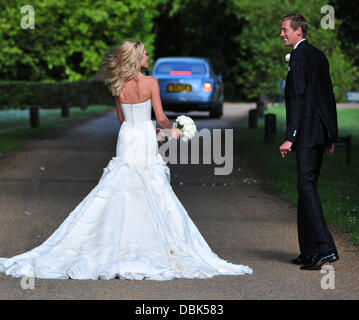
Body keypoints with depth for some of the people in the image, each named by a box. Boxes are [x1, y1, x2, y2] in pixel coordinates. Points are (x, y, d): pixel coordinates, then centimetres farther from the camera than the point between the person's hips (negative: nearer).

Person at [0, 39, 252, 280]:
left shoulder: (118, 86, 4)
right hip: (146, 142, -4)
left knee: (111, 195, 8)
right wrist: (170, 128, 11)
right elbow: (161, 118, -11)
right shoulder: (151, 82, -10)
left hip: (126, 140, 4)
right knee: (158, 197, 1)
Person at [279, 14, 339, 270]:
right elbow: (328, 97, 20)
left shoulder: (299, 56, -10)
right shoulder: (319, 55, 18)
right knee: (307, 187, 12)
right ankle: (309, 251, 15)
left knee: (307, 186, -12)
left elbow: (298, 98, -17)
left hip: (308, 132, -10)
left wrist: (290, 137, -19)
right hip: (322, 133, 10)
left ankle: (326, 248, -20)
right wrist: (331, 137, 22)